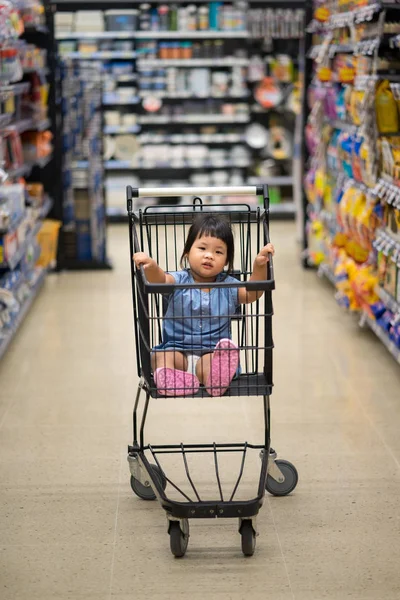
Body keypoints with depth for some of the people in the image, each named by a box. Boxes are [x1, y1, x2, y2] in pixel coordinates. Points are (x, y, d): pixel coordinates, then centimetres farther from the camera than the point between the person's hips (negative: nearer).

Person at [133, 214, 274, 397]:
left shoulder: (227, 285, 7)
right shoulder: (179, 281, -1)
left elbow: (251, 294, -5)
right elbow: (160, 280, -20)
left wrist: (259, 266, -20)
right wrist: (151, 266, -44)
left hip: (211, 353, 0)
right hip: (177, 350, 1)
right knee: (160, 357, -30)